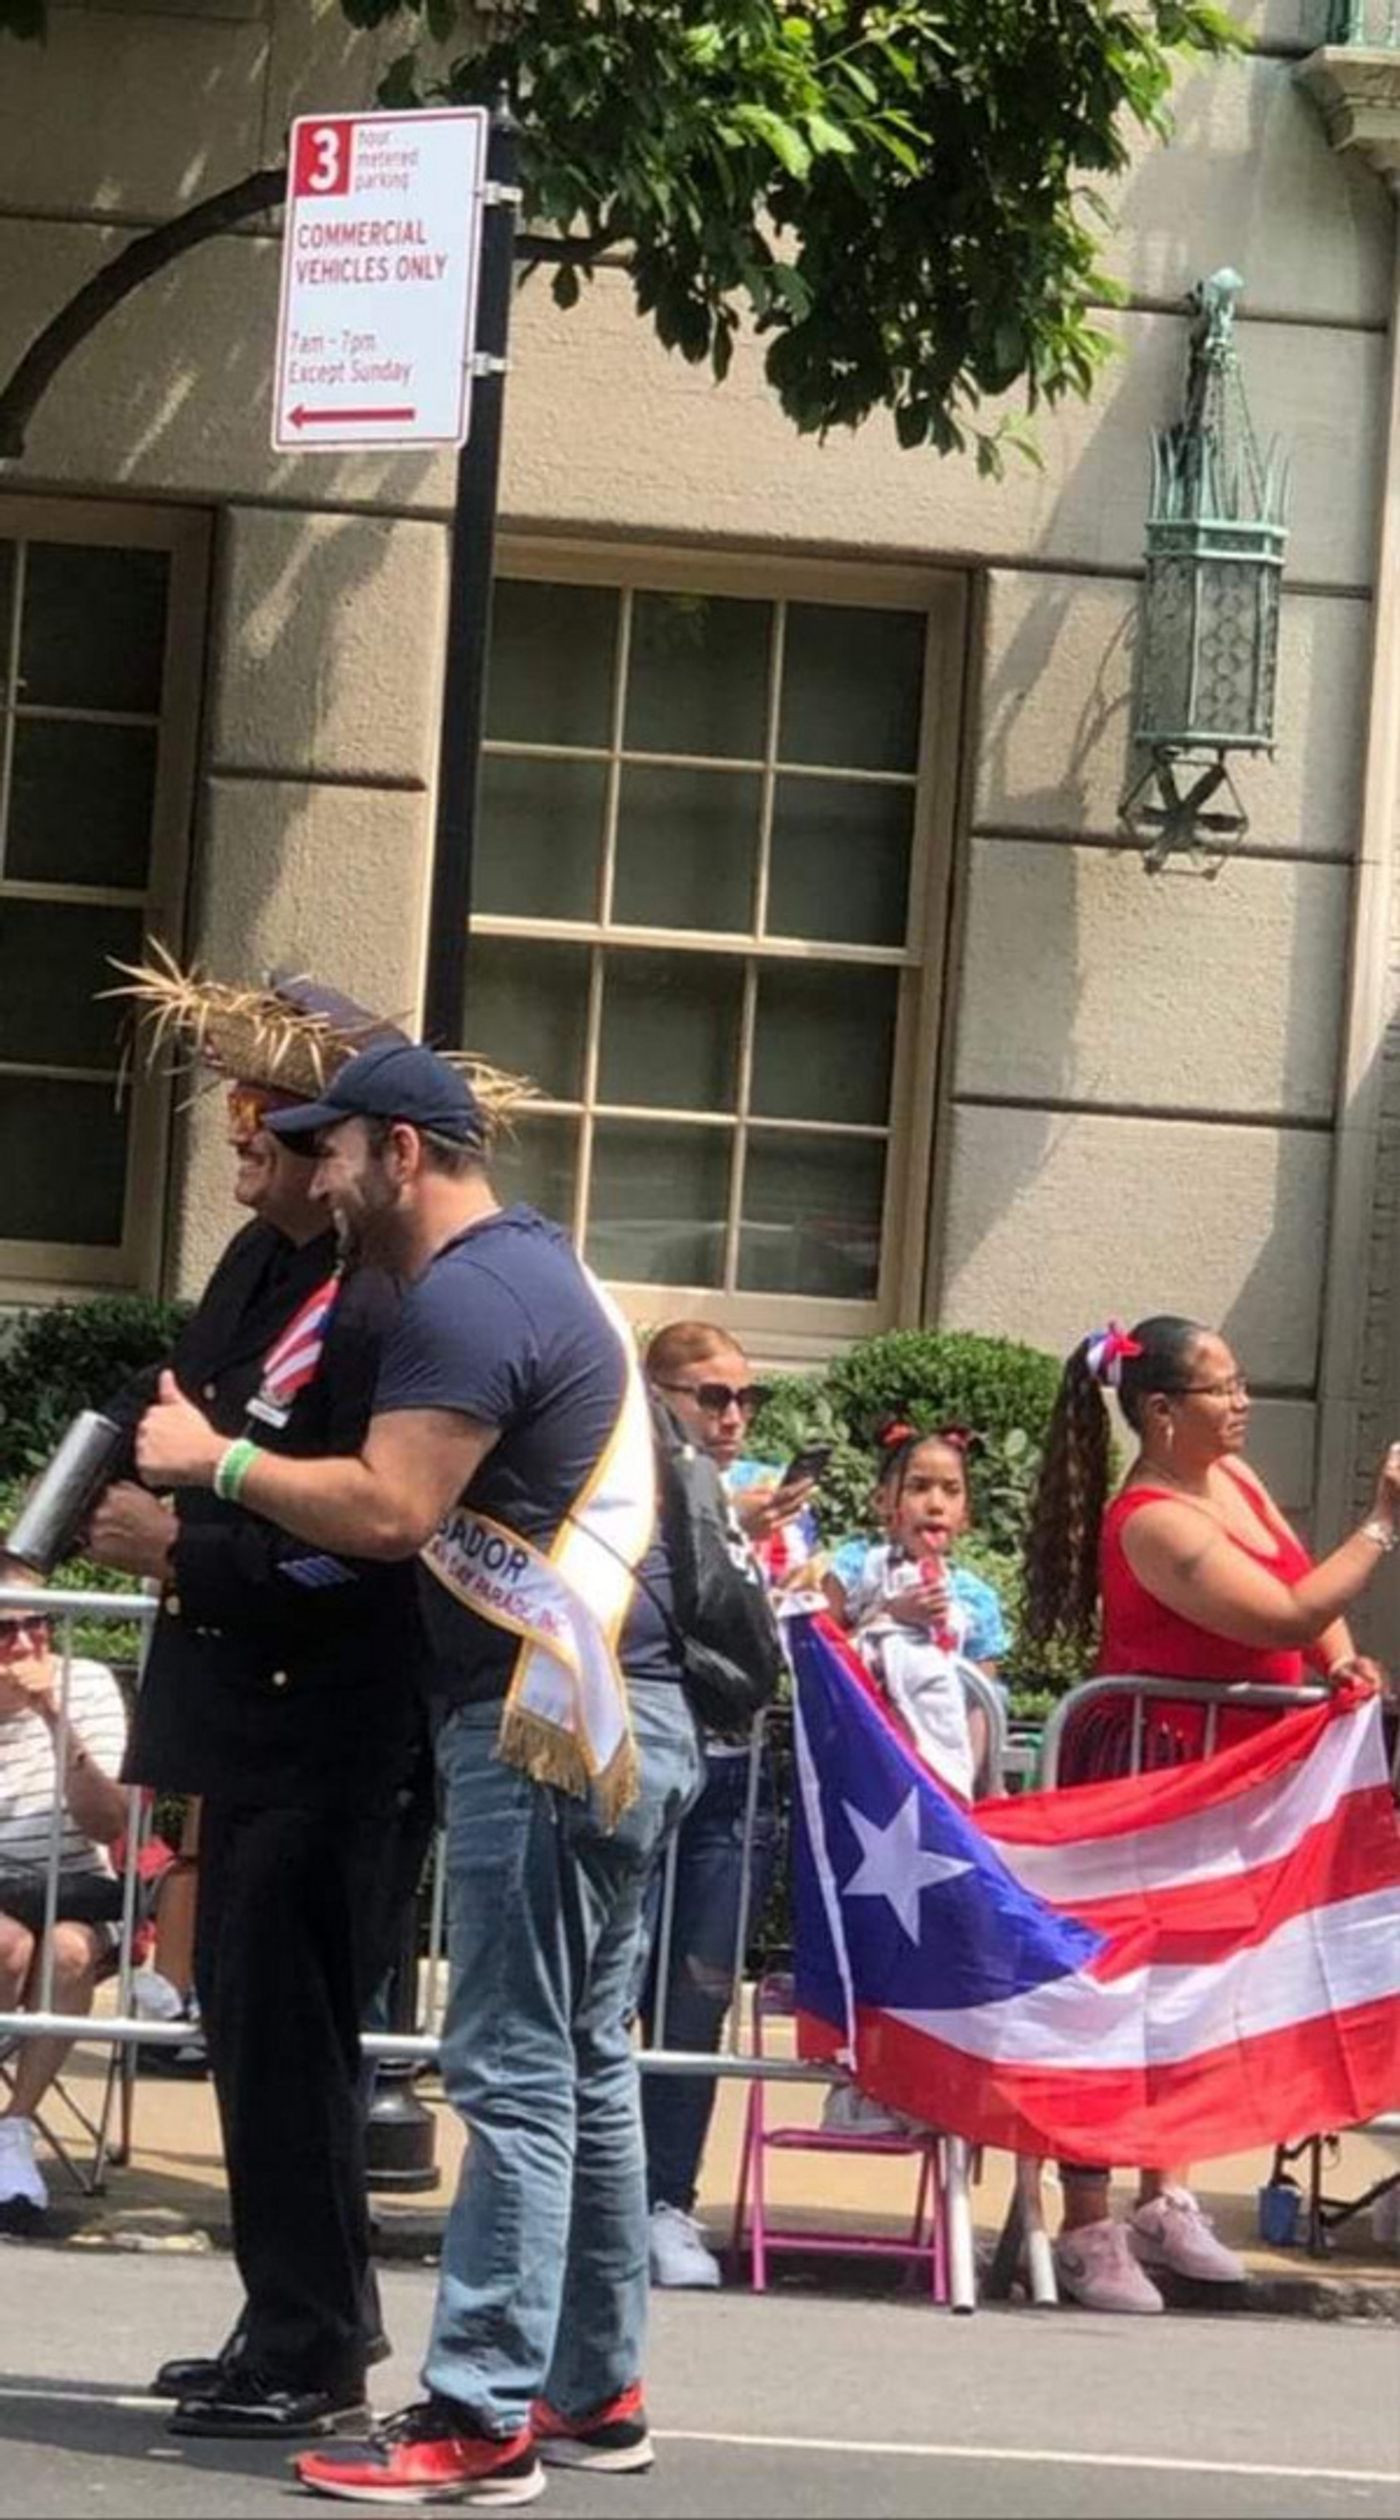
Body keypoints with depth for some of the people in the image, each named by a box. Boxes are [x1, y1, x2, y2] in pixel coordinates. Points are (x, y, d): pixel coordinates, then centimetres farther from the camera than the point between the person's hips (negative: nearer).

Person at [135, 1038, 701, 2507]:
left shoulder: (465, 1300, -13)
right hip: (614, 1714, 11)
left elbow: (387, 1511, -21)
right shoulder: (536, 1265, 20)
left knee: (513, 2076, -10)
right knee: (585, 2063, 13)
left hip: (547, 1722, -11)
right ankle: (592, 2391, 19)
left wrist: (216, 1461, -9)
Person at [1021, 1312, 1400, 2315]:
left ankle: (1167, 2199, 22)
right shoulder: (1151, 1523, -21)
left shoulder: (1235, 1477, 8)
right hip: (1159, 1777, -9)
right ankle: (1087, 2230, -2)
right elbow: (1287, 1613, -27)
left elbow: (1311, 1597, 14)